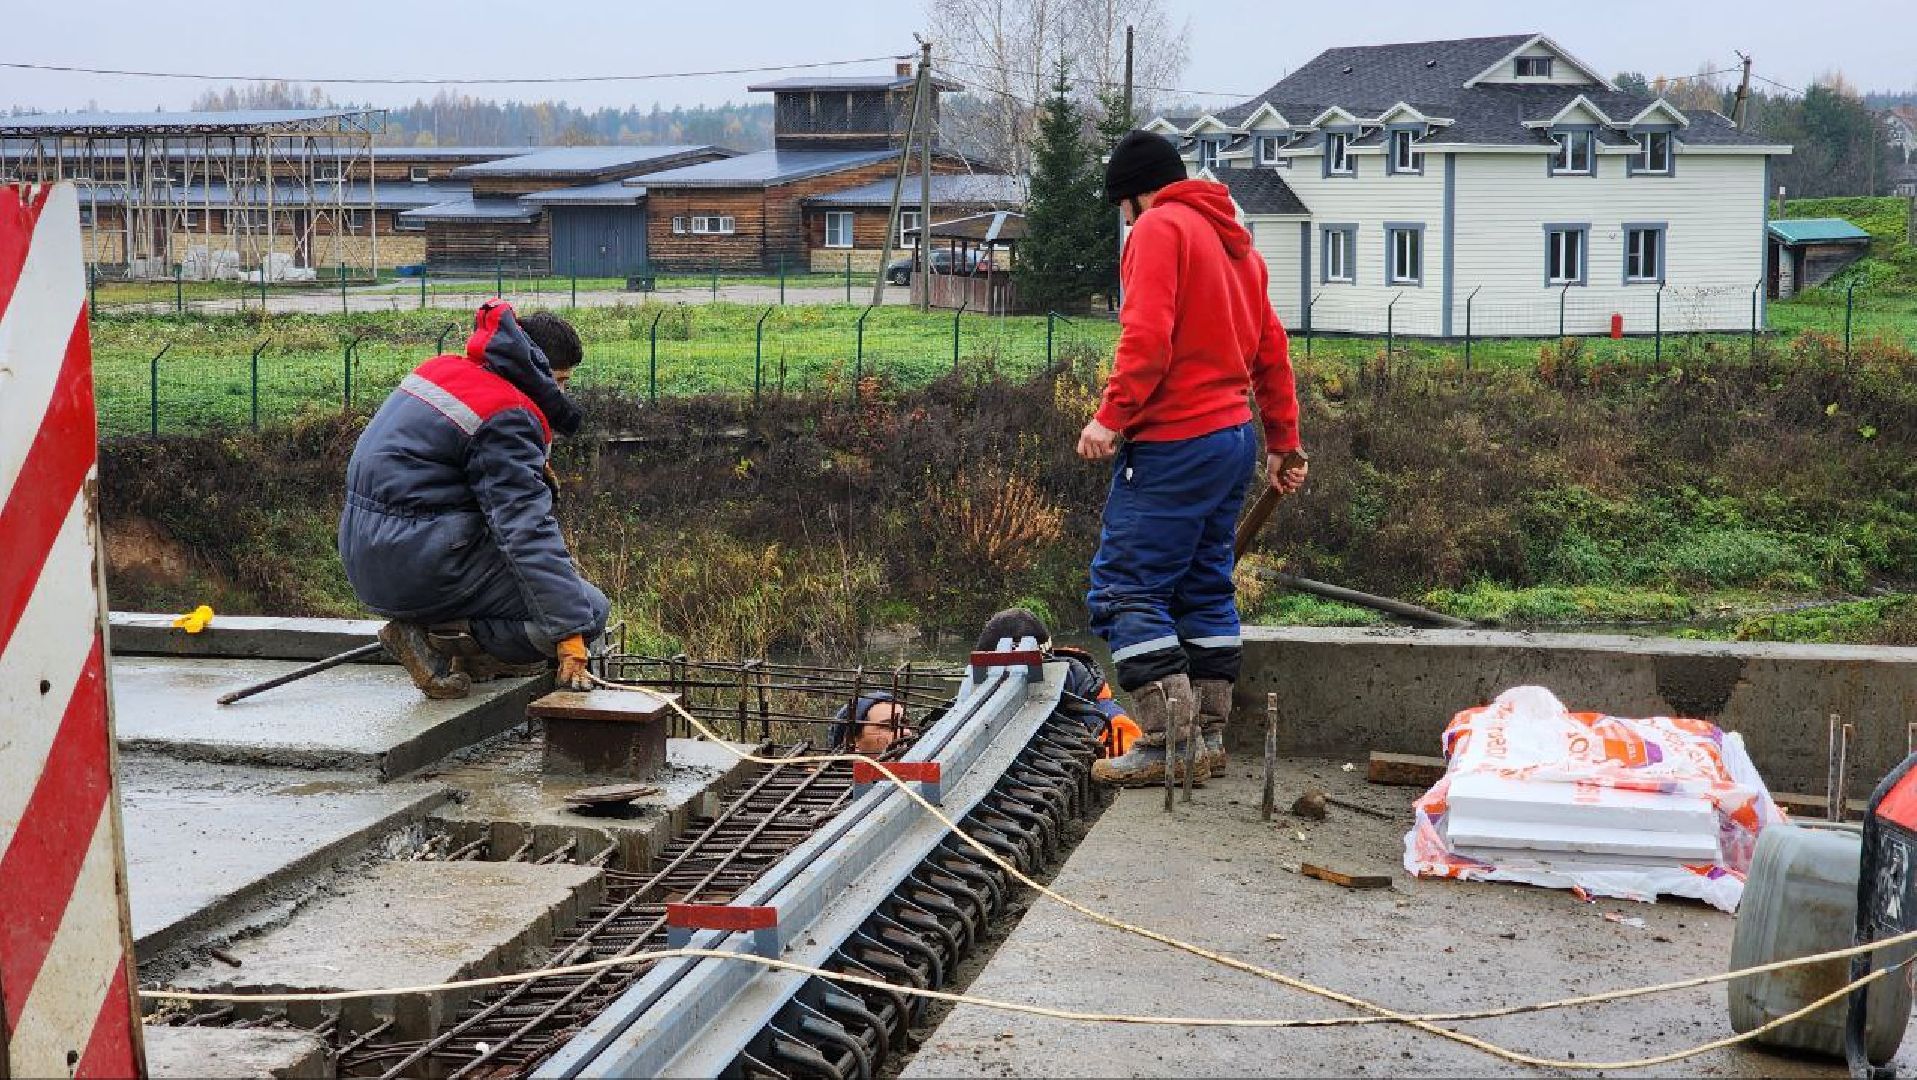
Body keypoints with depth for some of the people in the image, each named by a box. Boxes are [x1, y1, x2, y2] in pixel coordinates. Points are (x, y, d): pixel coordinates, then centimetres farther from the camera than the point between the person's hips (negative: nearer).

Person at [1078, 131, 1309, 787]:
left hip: (1173, 444, -9)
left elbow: (1148, 336, -20)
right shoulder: (1235, 240, 20)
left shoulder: (1159, 228, -7)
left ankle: (1171, 744, -11)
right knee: (1206, 590, 14)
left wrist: (1112, 416, -20)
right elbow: (1271, 350, 20)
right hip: (1234, 437, 9)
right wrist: (1284, 442, 23)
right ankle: (1208, 737, 17)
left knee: (1127, 587, -7)